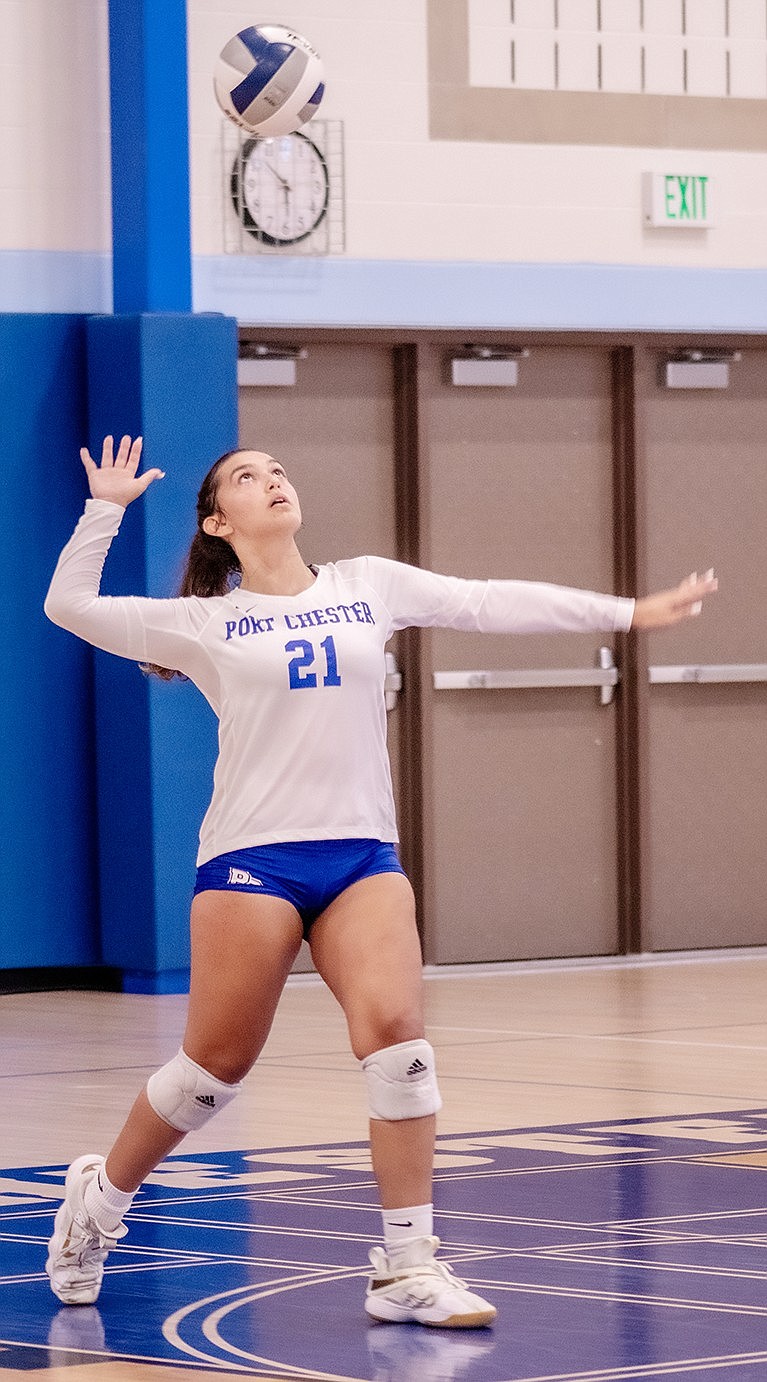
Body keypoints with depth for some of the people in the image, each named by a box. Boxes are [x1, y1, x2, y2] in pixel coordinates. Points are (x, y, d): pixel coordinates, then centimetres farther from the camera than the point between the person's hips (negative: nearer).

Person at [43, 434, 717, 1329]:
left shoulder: (368, 586, 12)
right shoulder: (203, 622, 5)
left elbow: (493, 604, 13)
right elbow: (70, 607, 3)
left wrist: (627, 612, 12)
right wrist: (107, 508, -1)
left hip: (363, 854, 2)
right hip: (251, 859, -2)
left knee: (397, 1037, -15)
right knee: (215, 1064, 0)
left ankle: (407, 1270, -9)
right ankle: (99, 1197, 26)